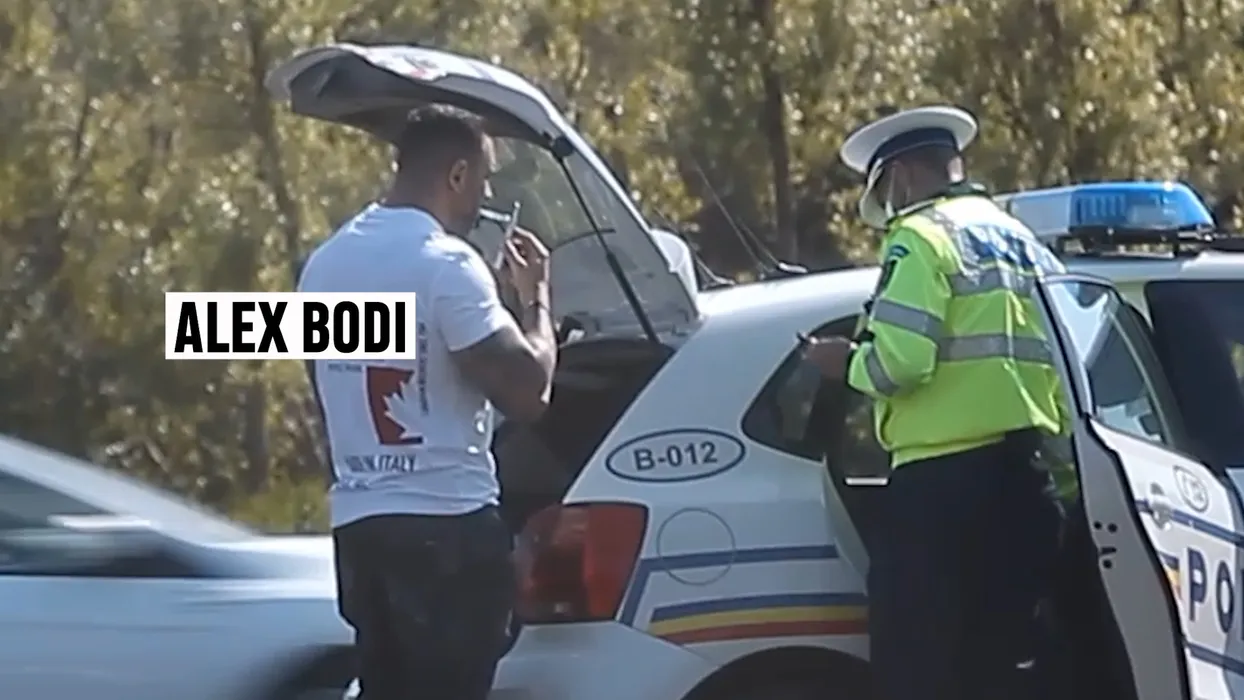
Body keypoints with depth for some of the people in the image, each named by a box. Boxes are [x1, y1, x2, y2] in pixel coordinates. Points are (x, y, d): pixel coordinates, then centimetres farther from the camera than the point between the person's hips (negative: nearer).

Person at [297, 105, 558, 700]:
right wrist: (536, 297, -1)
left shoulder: (326, 263, 12)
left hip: (358, 521, 8)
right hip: (446, 525, -8)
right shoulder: (446, 265, -15)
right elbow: (527, 389, -17)